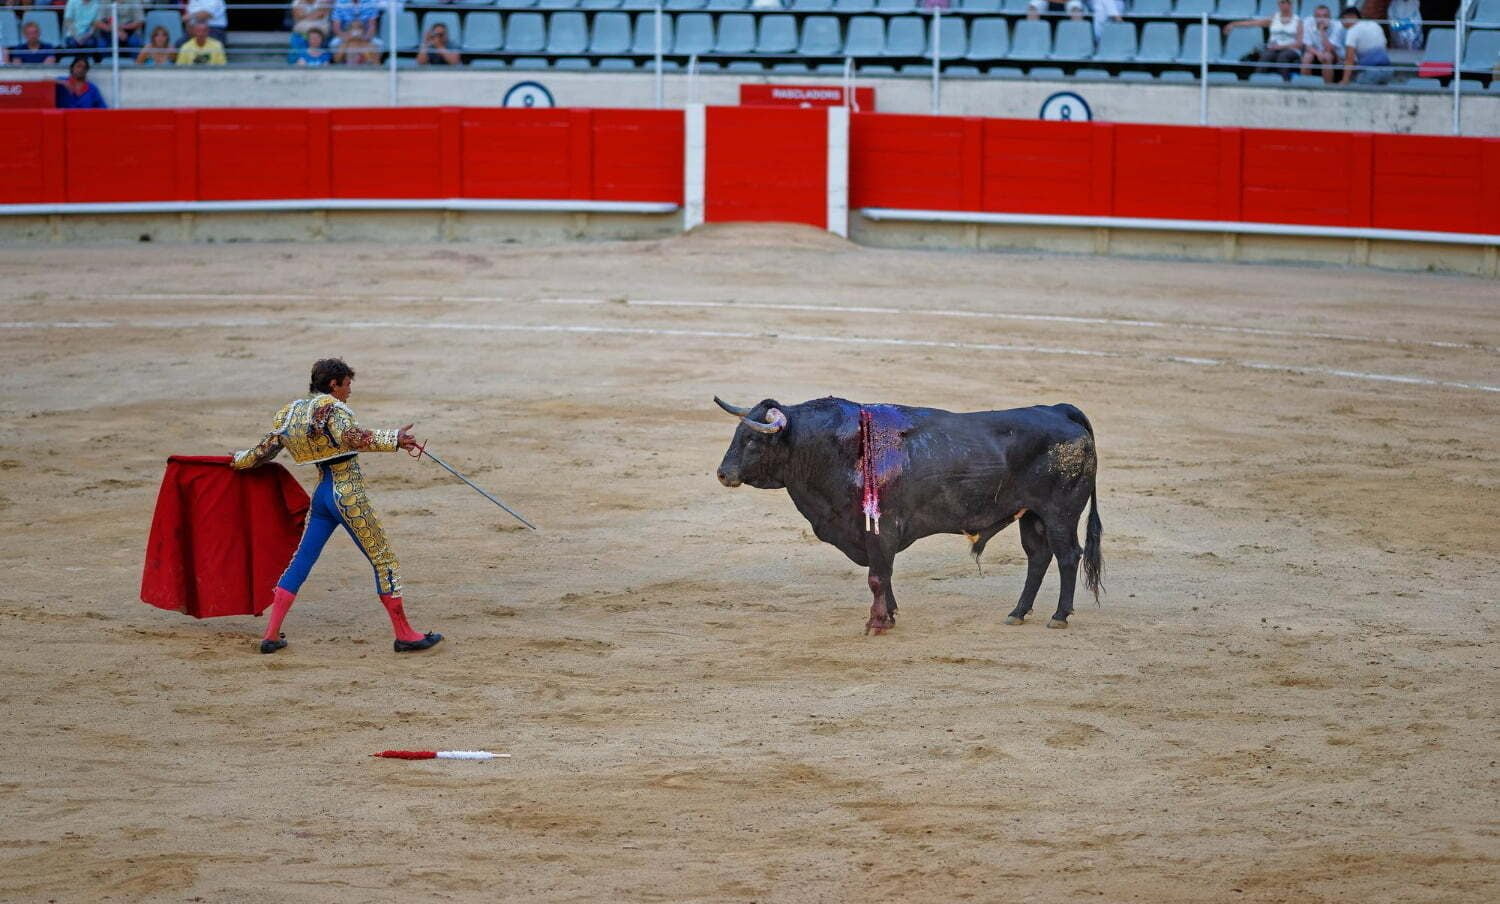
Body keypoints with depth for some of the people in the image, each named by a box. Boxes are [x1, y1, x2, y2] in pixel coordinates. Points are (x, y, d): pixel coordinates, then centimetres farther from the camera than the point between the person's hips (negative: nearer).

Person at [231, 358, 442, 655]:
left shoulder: (290, 413, 11)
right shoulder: (330, 407, -12)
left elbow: (265, 449, 22)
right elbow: (350, 436, -32)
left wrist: (240, 461, 42)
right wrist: (393, 440, -42)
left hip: (321, 494, 8)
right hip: (348, 495, -8)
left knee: (300, 562, 13)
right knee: (384, 560, -1)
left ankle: (271, 635, 12)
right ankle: (404, 635, -1)